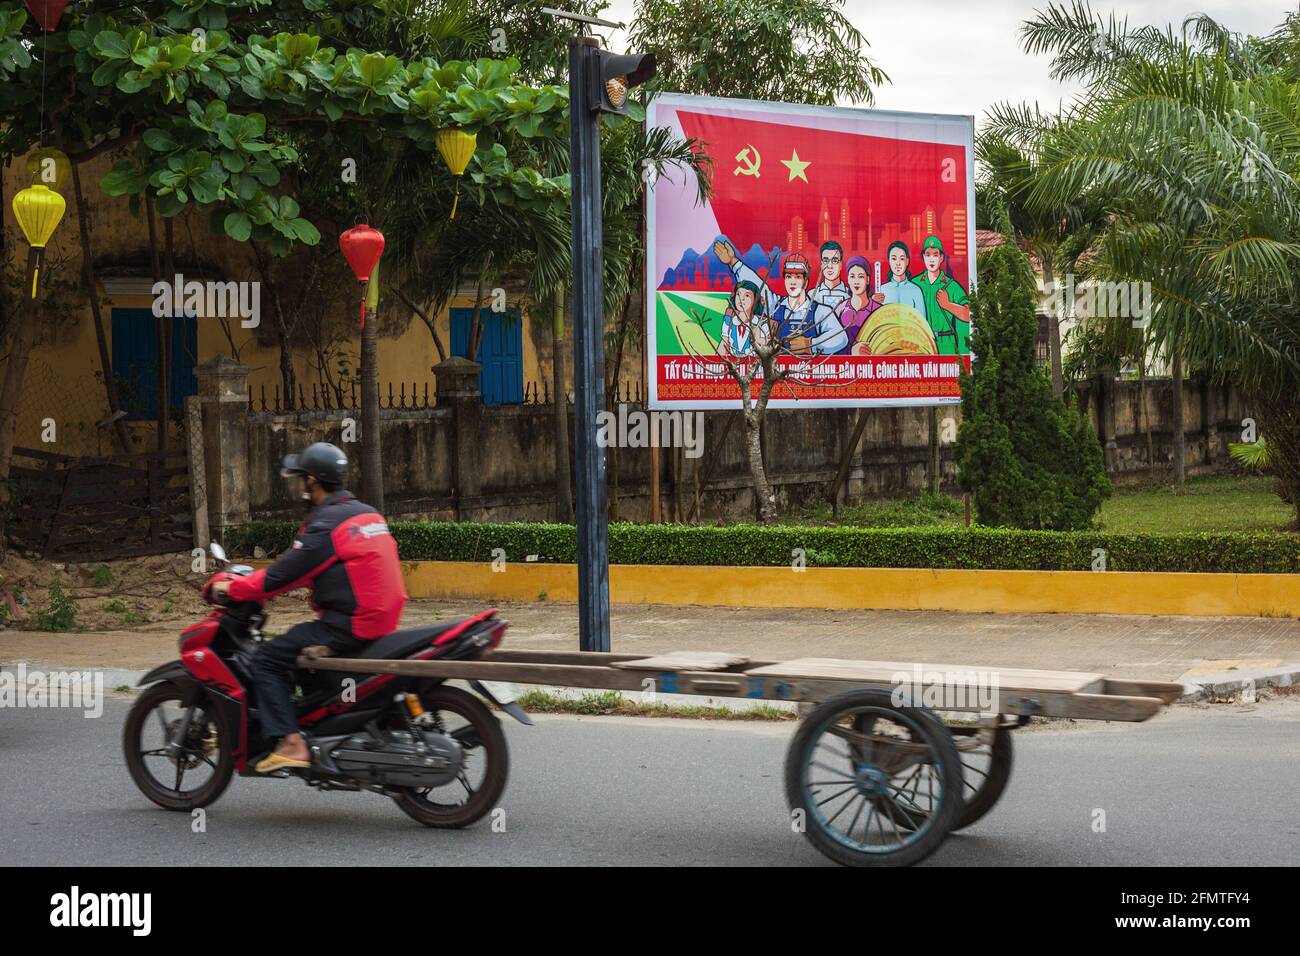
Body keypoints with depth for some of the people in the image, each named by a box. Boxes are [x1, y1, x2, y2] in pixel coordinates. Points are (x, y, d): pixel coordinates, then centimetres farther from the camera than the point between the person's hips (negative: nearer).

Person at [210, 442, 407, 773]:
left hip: (347, 627, -10)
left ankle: (291, 743, -15)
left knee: (267, 658, -6)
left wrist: (233, 589, -1)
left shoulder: (325, 526, -13)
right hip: (381, 619, 10)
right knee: (301, 638, 28)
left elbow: (284, 574, -14)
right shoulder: (366, 514, 15)